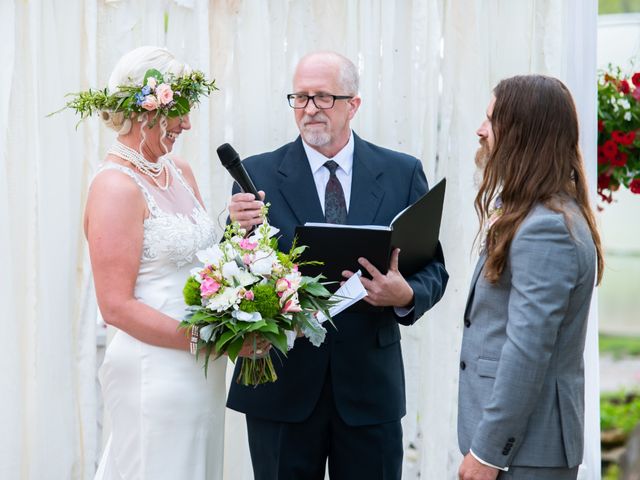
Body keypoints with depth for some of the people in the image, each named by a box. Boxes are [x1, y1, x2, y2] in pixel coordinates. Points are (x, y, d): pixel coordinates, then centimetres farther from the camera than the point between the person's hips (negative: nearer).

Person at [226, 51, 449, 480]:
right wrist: (241, 233, -22)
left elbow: (433, 268, 4)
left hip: (369, 384, 1)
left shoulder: (403, 174, 3)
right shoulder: (259, 174, 0)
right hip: (282, 386, -1)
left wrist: (407, 295, -18)